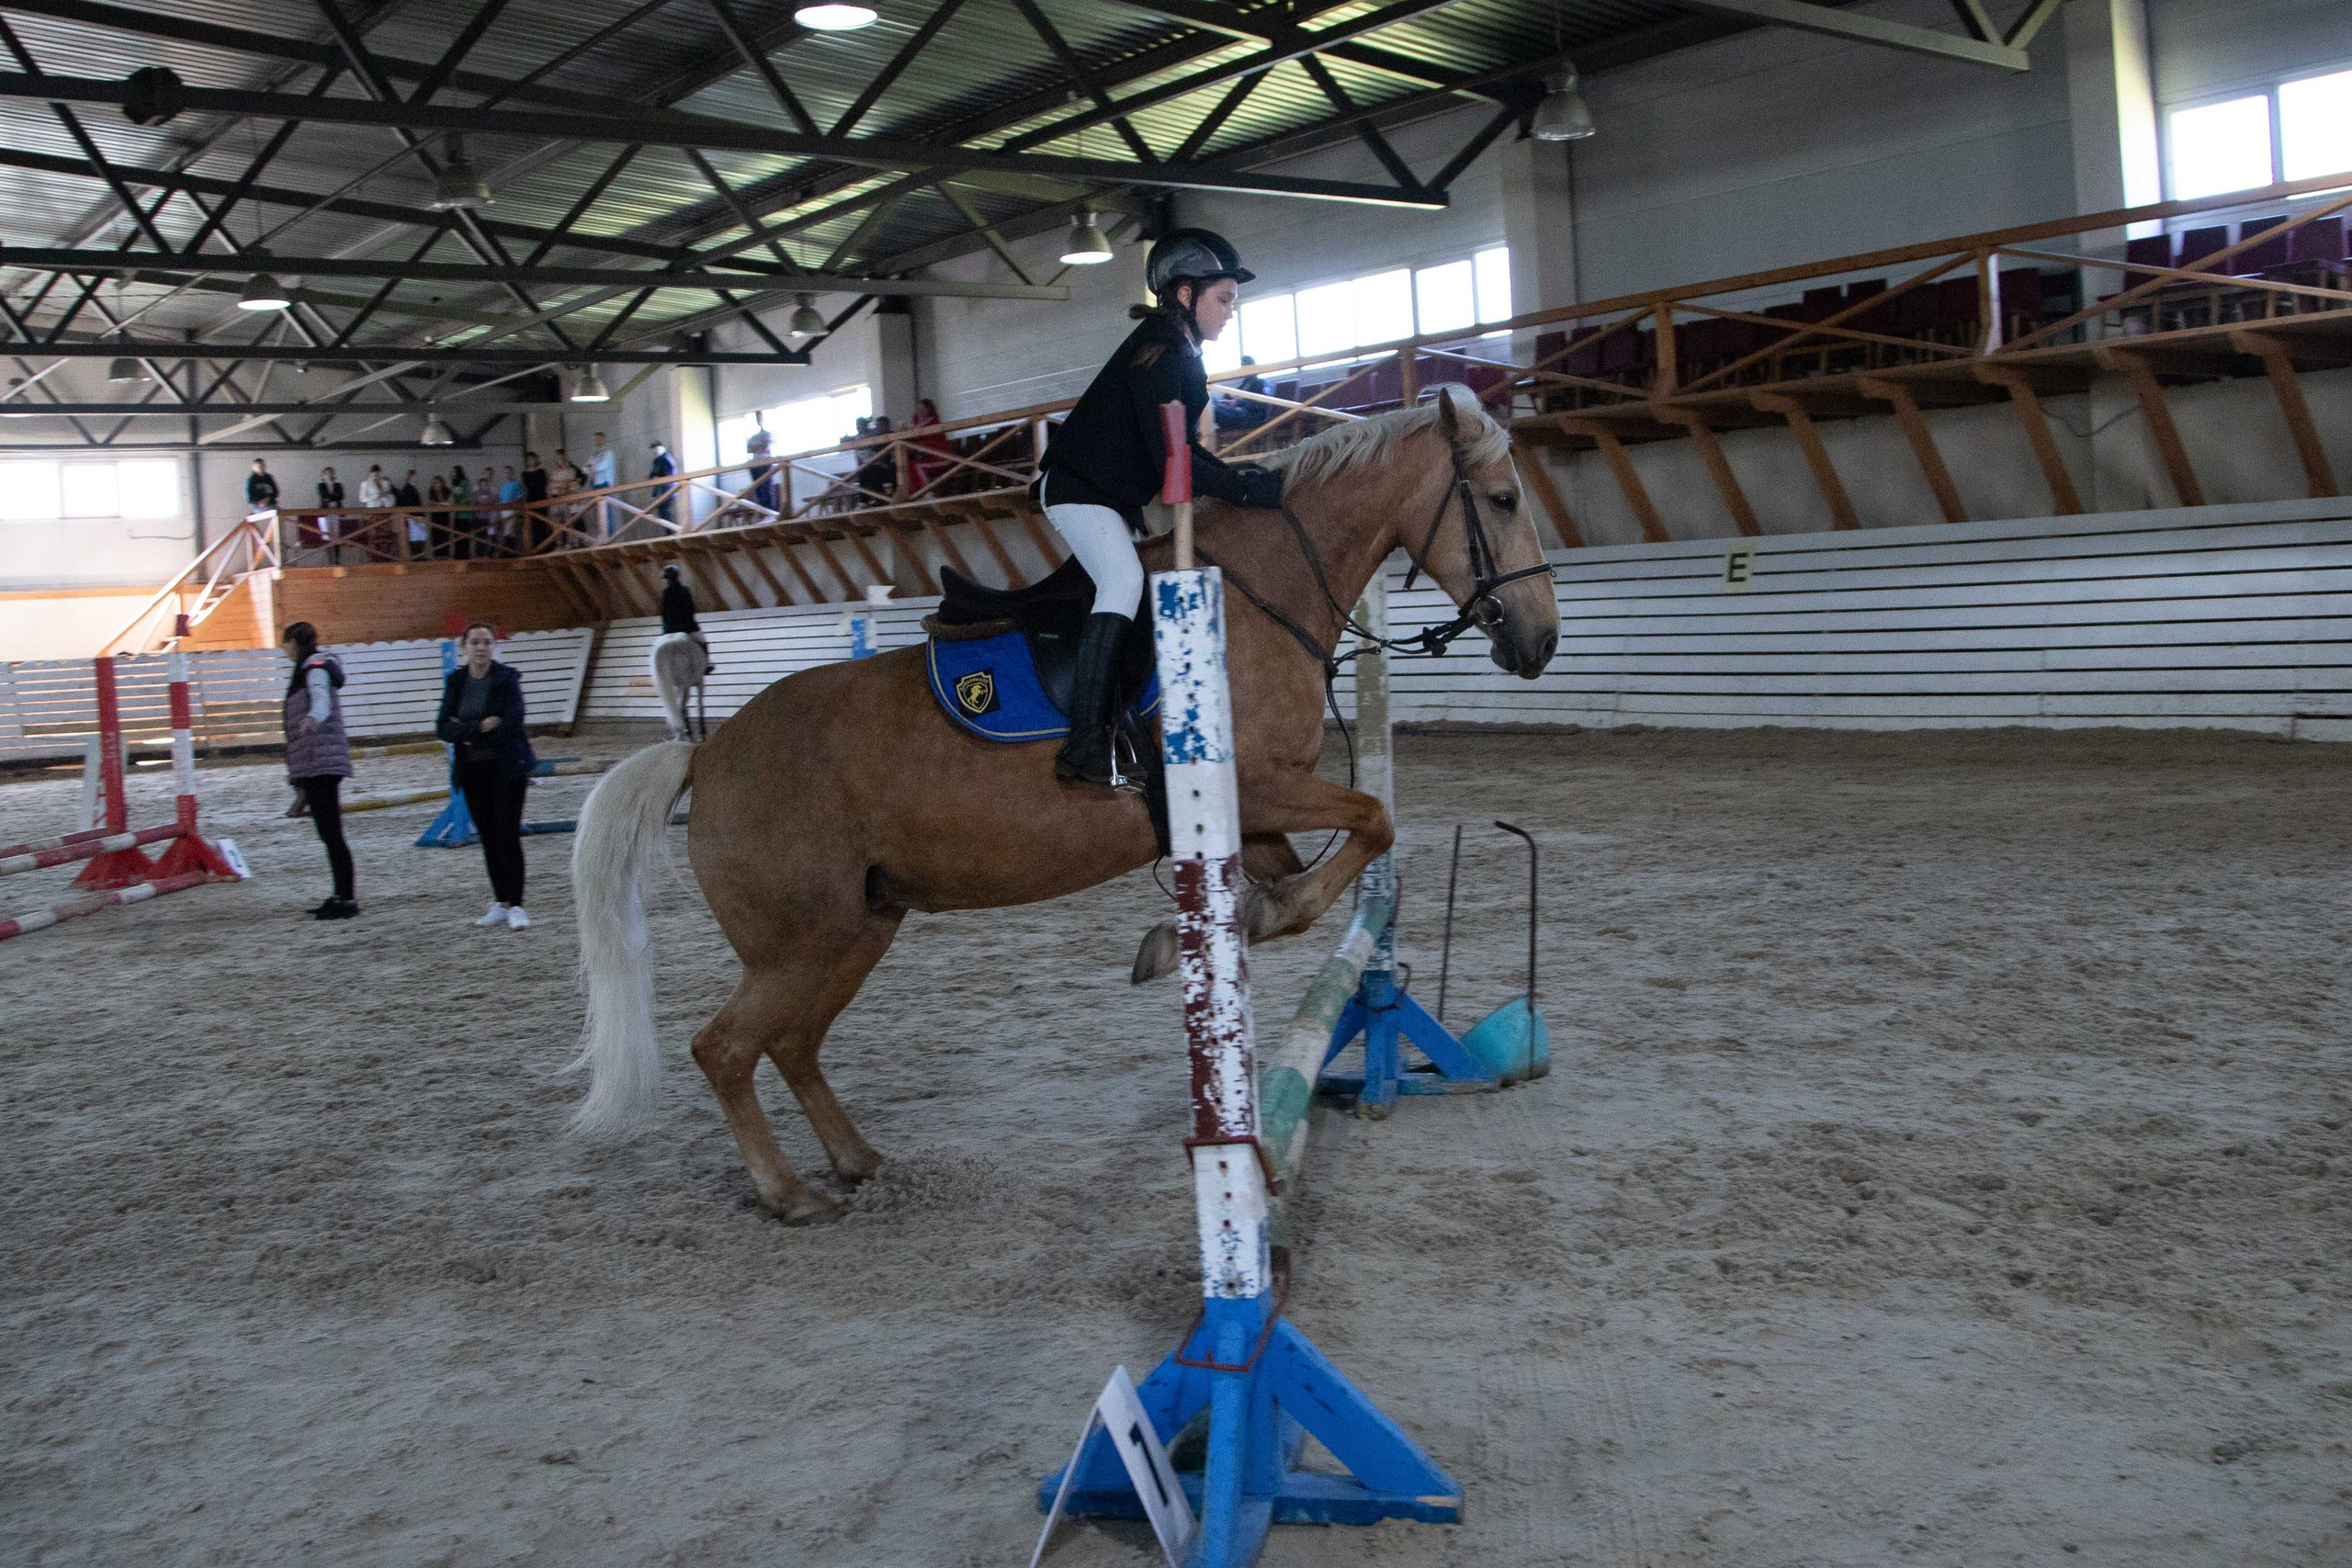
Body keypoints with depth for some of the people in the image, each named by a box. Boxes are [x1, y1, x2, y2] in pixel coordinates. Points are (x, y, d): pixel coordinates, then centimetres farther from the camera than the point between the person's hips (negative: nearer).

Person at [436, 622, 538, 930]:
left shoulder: (507, 678, -8)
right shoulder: (456, 680, 5)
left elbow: (511, 725, -18)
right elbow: (443, 728, -2)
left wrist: (465, 731, -11)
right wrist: (480, 726, -18)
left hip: (506, 768, -5)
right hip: (473, 770, 5)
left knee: (508, 835, -8)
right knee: (488, 838, 9)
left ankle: (515, 906, -5)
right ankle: (500, 903, 17)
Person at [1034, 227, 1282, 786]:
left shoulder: (1180, 355, 12)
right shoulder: (1158, 353, -20)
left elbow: (1183, 447, 17)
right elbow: (1170, 457, -27)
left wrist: (1240, 479, 4)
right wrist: (1246, 488, -26)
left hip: (1118, 496, 11)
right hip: (1077, 488, -11)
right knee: (1125, 578, -28)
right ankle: (1083, 745, -36)